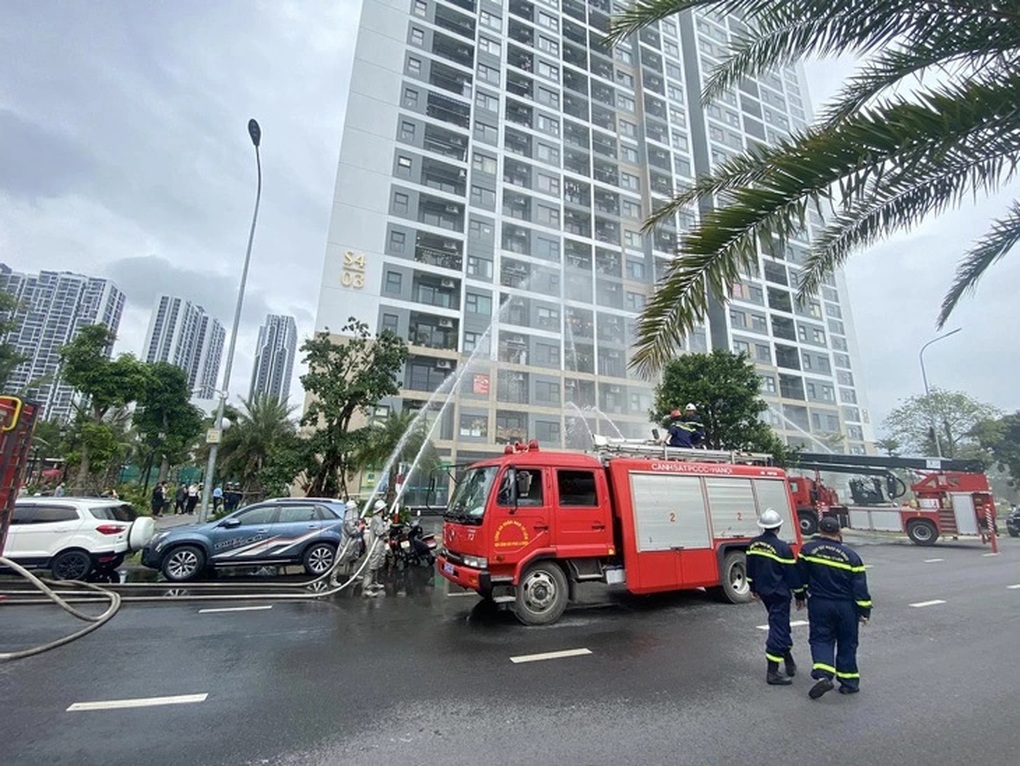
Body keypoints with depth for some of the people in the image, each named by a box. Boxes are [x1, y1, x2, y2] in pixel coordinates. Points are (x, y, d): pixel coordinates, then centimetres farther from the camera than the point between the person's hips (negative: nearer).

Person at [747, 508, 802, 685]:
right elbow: (792, 574, -12)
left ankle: (789, 661, 35)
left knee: (780, 625, 23)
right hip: (779, 594, -7)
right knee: (778, 629, 0)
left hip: (763, 592, 7)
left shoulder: (753, 544, 0)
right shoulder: (783, 548, -19)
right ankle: (772, 673, 3)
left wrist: (754, 589, 21)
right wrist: (800, 593, 4)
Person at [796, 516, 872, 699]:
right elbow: (860, 587, -7)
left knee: (821, 639, 7)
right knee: (847, 643, 15)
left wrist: (800, 597, 15)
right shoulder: (851, 555, -8)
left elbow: (800, 577, 0)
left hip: (819, 604, -1)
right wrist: (865, 611, 2)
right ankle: (849, 682, 23)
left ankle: (823, 676, -10)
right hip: (846, 607, 1)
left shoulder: (808, 549, -7)